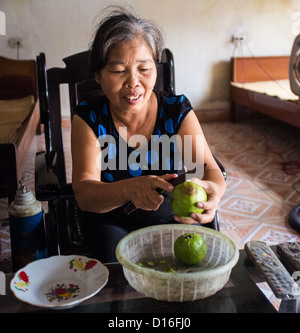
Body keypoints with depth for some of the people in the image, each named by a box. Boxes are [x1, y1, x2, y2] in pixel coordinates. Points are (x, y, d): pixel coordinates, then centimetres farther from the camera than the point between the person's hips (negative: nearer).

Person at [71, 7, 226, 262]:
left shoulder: (178, 110, -7)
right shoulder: (89, 118, -11)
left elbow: (210, 169, -17)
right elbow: (84, 193, -21)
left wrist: (214, 190, -43)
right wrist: (129, 189, -43)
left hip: (172, 219, 2)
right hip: (112, 224, -1)